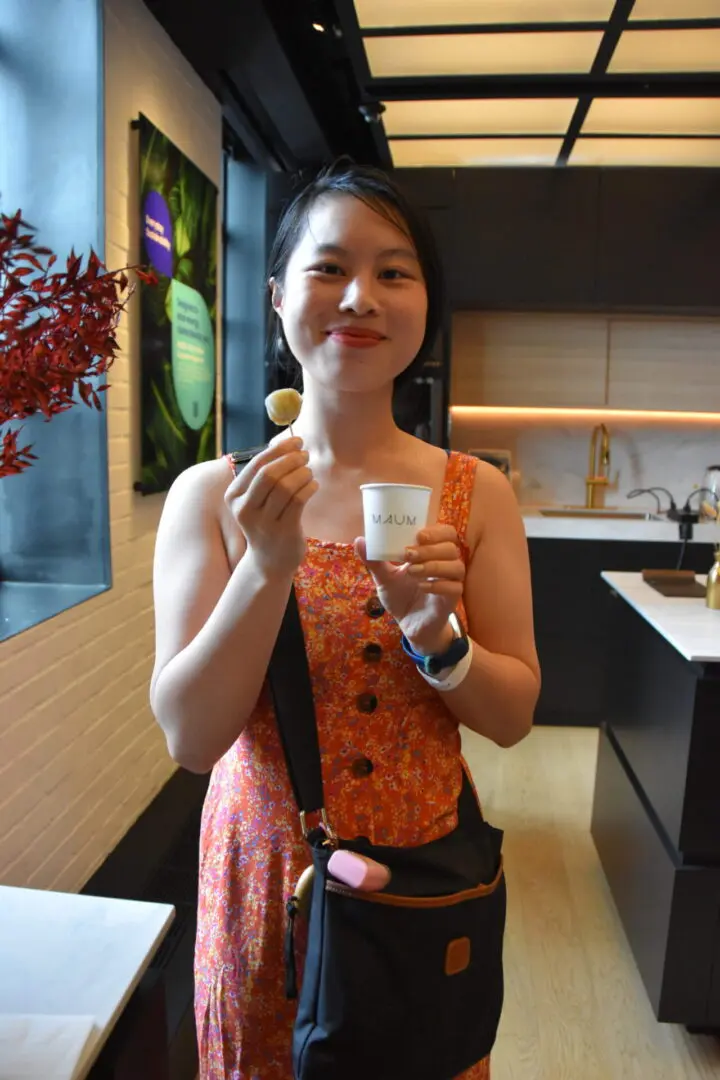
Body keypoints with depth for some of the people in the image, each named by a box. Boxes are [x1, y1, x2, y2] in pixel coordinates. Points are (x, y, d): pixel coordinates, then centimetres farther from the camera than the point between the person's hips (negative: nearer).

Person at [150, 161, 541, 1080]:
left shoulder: (477, 494, -7)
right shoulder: (209, 495, -10)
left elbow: (515, 716, -4)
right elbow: (189, 739, -13)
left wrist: (436, 635, -24)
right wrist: (268, 567, -26)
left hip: (425, 877, 1)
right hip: (262, 876, 0)